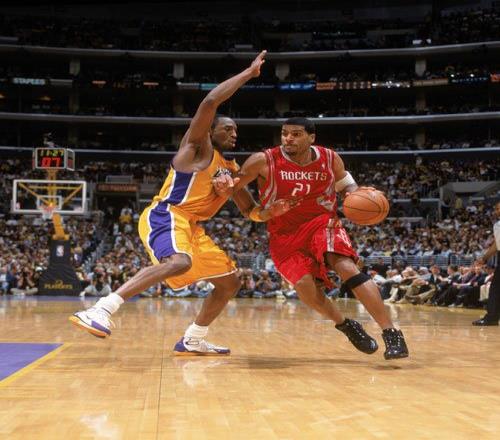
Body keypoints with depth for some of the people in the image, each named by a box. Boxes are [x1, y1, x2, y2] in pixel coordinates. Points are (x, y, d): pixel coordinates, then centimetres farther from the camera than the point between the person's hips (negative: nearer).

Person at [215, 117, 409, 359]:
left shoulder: (330, 158, -4)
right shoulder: (263, 161, -12)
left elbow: (345, 184, 13)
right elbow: (235, 185, -4)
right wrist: (223, 185, -29)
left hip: (322, 223, 0)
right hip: (284, 234, 0)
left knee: (346, 267, -25)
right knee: (305, 287, -17)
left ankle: (391, 333, -23)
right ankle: (347, 326, 11)